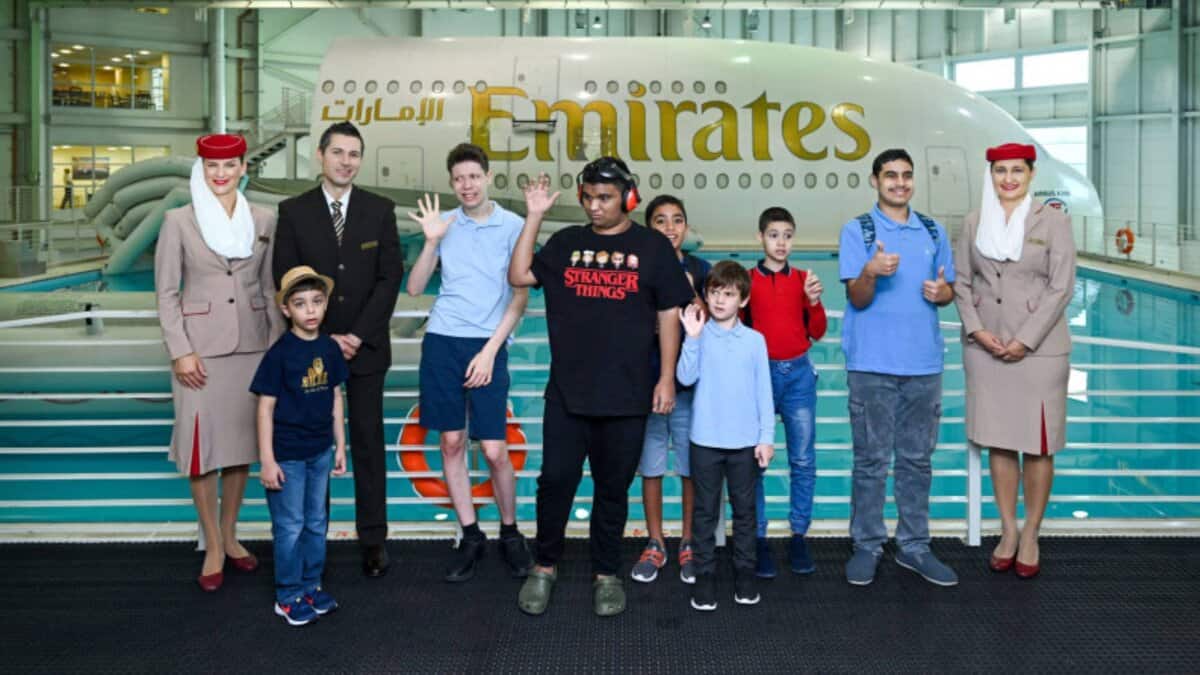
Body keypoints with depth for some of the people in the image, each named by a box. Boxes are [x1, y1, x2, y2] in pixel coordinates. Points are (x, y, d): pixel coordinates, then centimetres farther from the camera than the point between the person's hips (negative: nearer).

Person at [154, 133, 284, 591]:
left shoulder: (263, 221, 5)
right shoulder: (178, 221, -3)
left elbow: (270, 289, 9)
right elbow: (166, 292, -3)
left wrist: (278, 344, 4)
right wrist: (180, 351, -10)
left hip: (252, 344, 3)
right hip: (201, 347, -3)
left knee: (243, 441, 10)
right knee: (203, 444, 1)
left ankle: (230, 536, 27)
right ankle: (213, 547, 14)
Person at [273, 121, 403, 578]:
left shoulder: (380, 210, 2)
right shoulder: (293, 211, 1)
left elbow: (390, 277, -3)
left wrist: (358, 336, -11)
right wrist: (323, 338, -10)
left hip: (366, 347, 0)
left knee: (369, 444, 6)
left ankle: (373, 538, 14)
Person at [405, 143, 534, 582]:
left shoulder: (513, 226, 1)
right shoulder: (446, 225, 9)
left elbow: (520, 296, -1)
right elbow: (414, 288, 7)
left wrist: (490, 350, -7)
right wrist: (431, 240, -5)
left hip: (487, 344, -3)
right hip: (441, 341, 3)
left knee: (494, 449, -4)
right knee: (451, 442, 6)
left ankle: (510, 533, 18)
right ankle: (470, 537, 20)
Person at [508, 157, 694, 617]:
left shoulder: (652, 246, 4)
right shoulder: (566, 243, 10)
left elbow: (669, 315, 3)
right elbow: (518, 276, 2)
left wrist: (667, 377, -2)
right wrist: (533, 217, -1)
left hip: (626, 394, -1)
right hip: (567, 391, 1)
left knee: (613, 488, 9)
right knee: (555, 479, 1)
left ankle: (606, 574, 24)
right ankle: (544, 567, 20)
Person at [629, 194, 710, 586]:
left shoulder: (700, 270, 3)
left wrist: (691, 298, -18)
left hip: (689, 384, 0)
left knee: (692, 469, 8)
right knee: (650, 468, 9)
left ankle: (689, 546, 23)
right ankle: (655, 546, 24)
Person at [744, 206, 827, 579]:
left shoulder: (803, 279, 7)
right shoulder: (747, 280, 1)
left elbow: (817, 332, 6)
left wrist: (814, 301, -9)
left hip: (799, 373, 2)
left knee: (803, 460, 5)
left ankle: (799, 537, 17)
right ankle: (758, 539, 11)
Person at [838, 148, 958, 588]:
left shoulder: (933, 232, 12)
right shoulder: (857, 231, 0)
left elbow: (948, 289, 16)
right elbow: (856, 299, -8)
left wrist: (942, 292, -8)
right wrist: (871, 271, -30)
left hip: (923, 364, 4)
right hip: (872, 364, -4)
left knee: (917, 459, 10)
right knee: (871, 460, 2)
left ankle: (914, 546, 20)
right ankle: (867, 546, 13)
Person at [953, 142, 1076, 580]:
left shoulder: (1053, 221, 0)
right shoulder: (975, 222, 8)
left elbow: (1062, 287, -5)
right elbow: (961, 281, 7)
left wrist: (1025, 340, -11)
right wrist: (976, 330, -8)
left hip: (1038, 349, -2)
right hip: (985, 348, 3)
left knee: (1037, 445, 2)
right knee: (997, 442, 8)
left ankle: (1031, 535, 16)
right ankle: (1008, 531, 20)